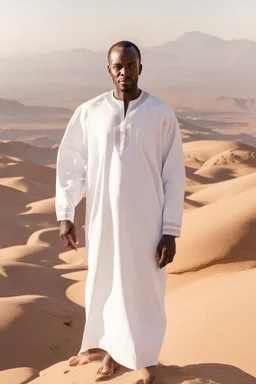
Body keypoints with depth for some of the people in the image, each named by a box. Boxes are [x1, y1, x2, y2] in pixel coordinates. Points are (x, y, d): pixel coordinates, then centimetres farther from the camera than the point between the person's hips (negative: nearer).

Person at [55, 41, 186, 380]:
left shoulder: (162, 115, -7)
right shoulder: (88, 113, -3)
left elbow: (174, 176, -5)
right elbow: (70, 165, 4)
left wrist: (171, 231, -8)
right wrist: (64, 215, -2)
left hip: (146, 221, -2)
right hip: (102, 218, 2)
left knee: (139, 289, 7)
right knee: (102, 284, 15)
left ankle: (117, 351, 27)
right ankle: (103, 345, 37)